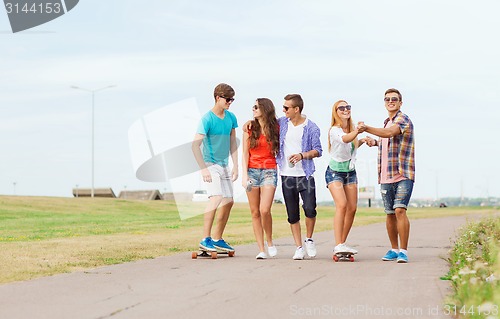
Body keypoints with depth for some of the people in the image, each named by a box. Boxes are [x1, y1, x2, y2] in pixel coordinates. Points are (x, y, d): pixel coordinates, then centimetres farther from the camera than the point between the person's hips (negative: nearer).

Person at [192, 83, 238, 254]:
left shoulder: (231, 118, 6)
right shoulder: (207, 119, -14)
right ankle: (205, 239, -20)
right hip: (210, 164, -8)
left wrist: (235, 166, 10)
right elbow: (195, 145, -17)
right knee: (216, 198, -22)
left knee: (228, 202, 9)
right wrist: (204, 169, -22)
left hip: (224, 165, 8)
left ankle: (217, 239, 20)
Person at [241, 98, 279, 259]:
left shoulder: (276, 128, 4)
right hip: (252, 171, 2)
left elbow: (279, 150, 14)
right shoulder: (249, 128, 7)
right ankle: (261, 249, 5)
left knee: (264, 210, -17)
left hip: (269, 171, -2)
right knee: (255, 212, 0)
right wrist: (244, 174, -4)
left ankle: (269, 241, 6)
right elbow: (245, 153, 4)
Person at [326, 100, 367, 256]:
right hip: (335, 172, -7)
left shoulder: (352, 128, 5)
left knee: (352, 208, 1)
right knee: (341, 205, -23)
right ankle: (338, 245, -27)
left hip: (350, 172, 7)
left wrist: (362, 141, 7)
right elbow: (345, 139, -41)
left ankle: (342, 243, 12)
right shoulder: (334, 130, -17)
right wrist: (358, 131, -57)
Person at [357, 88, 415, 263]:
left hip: (403, 175, -8)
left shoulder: (403, 119, -7)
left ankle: (403, 251, -15)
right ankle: (394, 249, 21)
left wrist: (367, 128, -34)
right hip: (386, 176, 8)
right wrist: (376, 143, 16)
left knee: (400, 210, -18)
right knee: (390, 213, 10)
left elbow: (390, 133, -26)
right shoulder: (387, 122, 20)